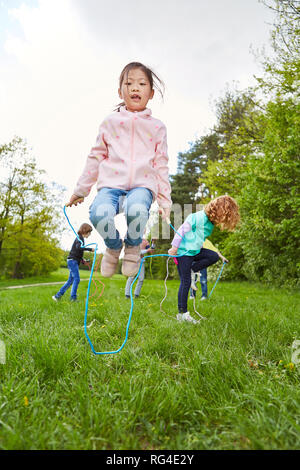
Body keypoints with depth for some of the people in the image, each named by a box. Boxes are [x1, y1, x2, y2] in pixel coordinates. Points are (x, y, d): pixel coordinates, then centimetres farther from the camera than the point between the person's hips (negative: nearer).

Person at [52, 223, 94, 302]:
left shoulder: (80, 238, 18)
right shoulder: (80, 238, -10)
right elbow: (78, 247, -31)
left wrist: (82, 260, 12)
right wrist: (90, 249, -29)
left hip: (74, 261, 10)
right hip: (72, 260, -10)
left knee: (71, 280, 10)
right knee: (76, 279, -10)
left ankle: (57, 295, 16)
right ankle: (73, 298, -7)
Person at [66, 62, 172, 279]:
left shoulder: (157, 127, 14)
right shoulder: (110, 122, 16)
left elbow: (161, 165, 13)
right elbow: (96, 157, 18)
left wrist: (165, 200, 8)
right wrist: (81, 190, 18)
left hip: (143, 185, -1)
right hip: (111, 183, 1)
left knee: (136, 210, -37)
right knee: (99, 214, -32)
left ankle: (133, 246, -1)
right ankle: (114, 246, 4)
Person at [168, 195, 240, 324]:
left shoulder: (211, 222, 8)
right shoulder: (198, 217, -18)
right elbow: (182, 230, -17)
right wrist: (175, 248, -17)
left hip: (194, 251, 8)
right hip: (183, 251, -8)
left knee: (214, 256, -11)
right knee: (185, 282, -5)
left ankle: (191, 270, 1)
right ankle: (182, 313, 3)